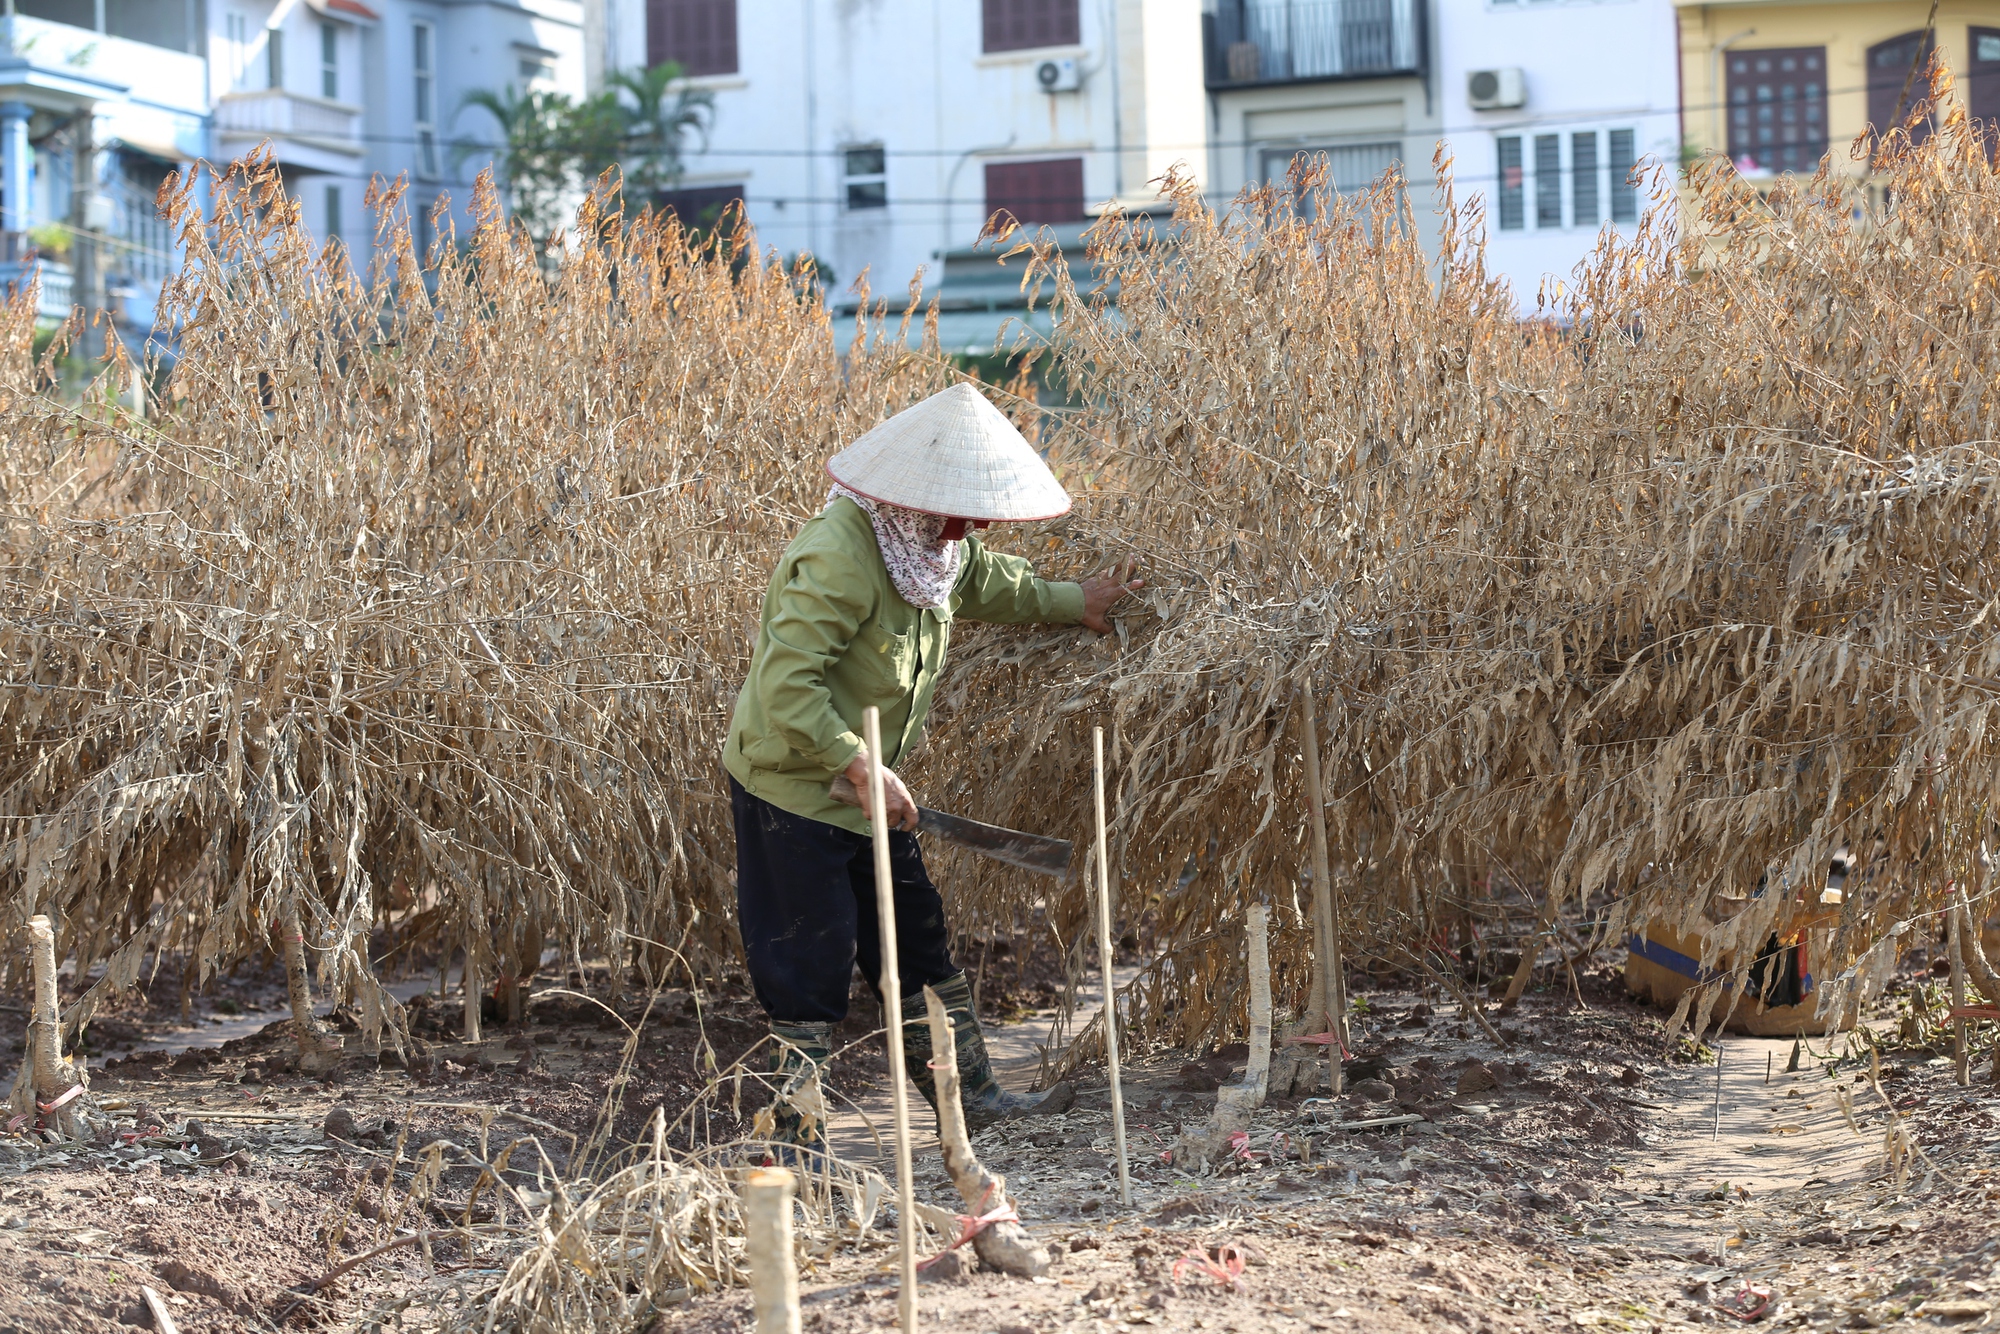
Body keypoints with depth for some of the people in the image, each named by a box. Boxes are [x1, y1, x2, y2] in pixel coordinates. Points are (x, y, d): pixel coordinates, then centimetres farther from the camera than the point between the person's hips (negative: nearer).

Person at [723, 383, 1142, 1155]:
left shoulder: (930, 545, 2)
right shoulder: (838, 557, -28)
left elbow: (986, 583, 27)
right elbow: (785, 686, -33)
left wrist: (1073, 603, 32)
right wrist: (862, 765, -34)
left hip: (866, 787, 9)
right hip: (792, 786, -9)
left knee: (918, 942, 15)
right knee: (812, 967, -3)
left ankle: (969, 1098, 26)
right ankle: (792, 1135, 8)